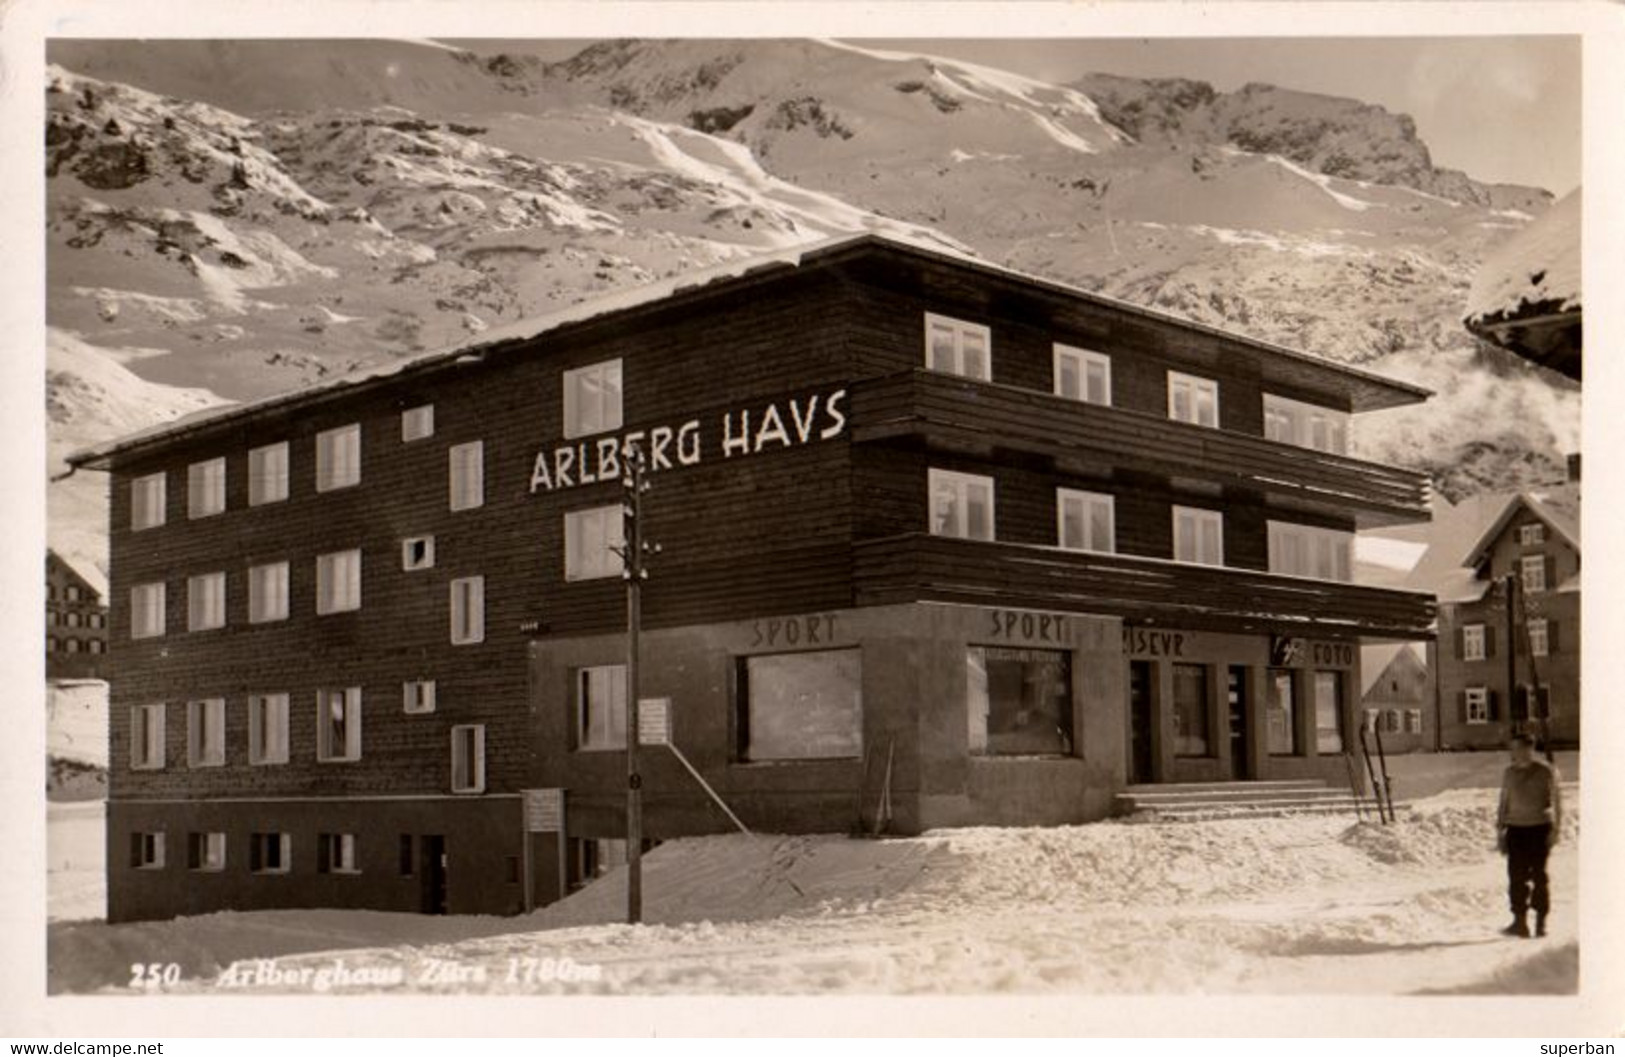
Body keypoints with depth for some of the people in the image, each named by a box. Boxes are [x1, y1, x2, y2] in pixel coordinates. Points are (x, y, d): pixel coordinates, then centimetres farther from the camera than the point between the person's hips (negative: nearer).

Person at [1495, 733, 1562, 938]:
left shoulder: (1546, 771, -2)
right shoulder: (1509, 773, 9)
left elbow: (1556, 801, 0)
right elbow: (1504, 803, 16)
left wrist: (1556, 829, -5)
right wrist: (1500, 830, 13)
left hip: (1540, 828, -3)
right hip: (1516, 828, 3)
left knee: (1539, 876, 0)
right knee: (1516, 875, -2)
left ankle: (1541, 921, 10)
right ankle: (1520, 922, 2)